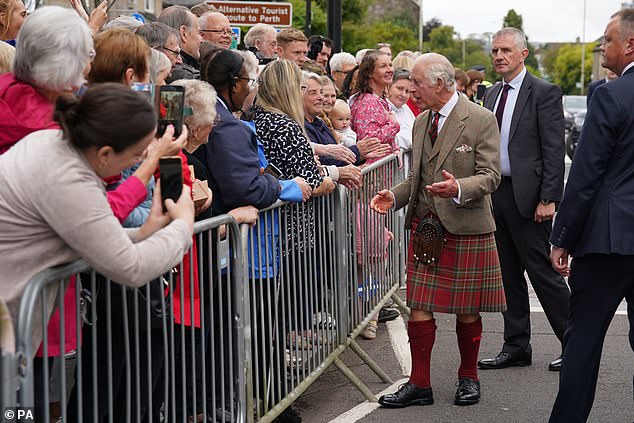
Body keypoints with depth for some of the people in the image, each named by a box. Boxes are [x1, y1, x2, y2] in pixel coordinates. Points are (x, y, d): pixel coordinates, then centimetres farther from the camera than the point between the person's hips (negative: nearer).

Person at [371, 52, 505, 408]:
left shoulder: (481, 120, -7)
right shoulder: (422, 122, 14)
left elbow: (490, 176, -11)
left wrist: (458, 188, -30)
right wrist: (395, 196, 3)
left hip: (466, 228, -5)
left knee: (467, 311, 6)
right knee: (419, 307, 1)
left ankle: (468, 377, 24)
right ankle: (420, 385, 7)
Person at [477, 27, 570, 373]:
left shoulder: (544, 93, -7)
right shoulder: (492, 94, 15)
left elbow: (554, 150, -12)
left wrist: (548, 199, -17)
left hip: (526, 195, -7)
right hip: (495, 193, 7)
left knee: (542, 271, -4)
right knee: (508, 275, 11)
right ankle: (516, 347, 19)